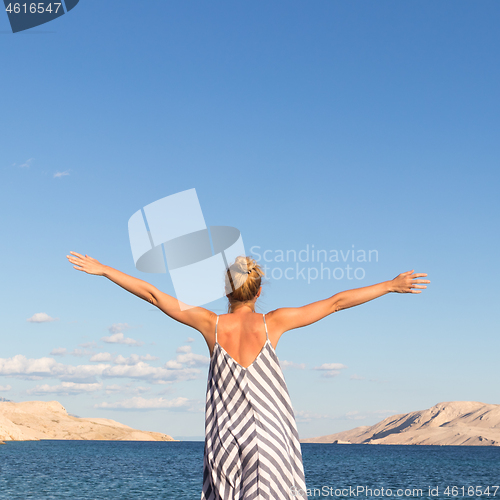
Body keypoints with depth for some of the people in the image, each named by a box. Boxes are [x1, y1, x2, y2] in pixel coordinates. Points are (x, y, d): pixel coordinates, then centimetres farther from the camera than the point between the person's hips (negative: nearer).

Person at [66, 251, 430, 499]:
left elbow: (153, 294, 4)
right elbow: (336, 302, -1)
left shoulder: (211, 324, 0)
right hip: (271, 438, -2)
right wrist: (391, 286, 5)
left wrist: (102, 269, 12)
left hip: (225, 441, 2)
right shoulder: (273, 323, -3)